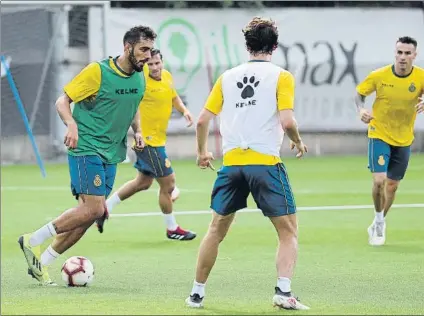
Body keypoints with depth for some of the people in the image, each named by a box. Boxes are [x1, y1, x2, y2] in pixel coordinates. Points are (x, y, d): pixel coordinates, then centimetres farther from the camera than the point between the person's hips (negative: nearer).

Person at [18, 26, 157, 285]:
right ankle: (33, 241, -4)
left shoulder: (140, 79, 7)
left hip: (111, 155, 7)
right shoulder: (98, 71, -13)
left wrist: (137, 131, 7)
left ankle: (41, 263, 15)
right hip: (86, 149, -7)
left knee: (88, 214, 4)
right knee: (94, 209, -18)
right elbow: (63, 100, -8)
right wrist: (72, 125, -27)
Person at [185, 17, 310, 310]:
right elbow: (287, 121, -13)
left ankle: (197, 293, 21)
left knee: (216, 230, 18)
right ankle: (283, 291, -9)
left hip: (232, 163, 4)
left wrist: (202, 152, 27)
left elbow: (203, 120, 11)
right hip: (266, 163, -4)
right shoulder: (281, 77, -1)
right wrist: (298, 143, 8)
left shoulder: (227, 77, 11)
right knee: (289, 231, 7)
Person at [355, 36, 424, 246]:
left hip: (404, 140, 2)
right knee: (379, 180, -17)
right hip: (379, 135, -2)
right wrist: (361, 109, -20)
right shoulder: (379, 76, -13)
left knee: (392, 185, 11)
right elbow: (359, 93, 1)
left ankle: (380, 224, 33)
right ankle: (378, 219, 9)